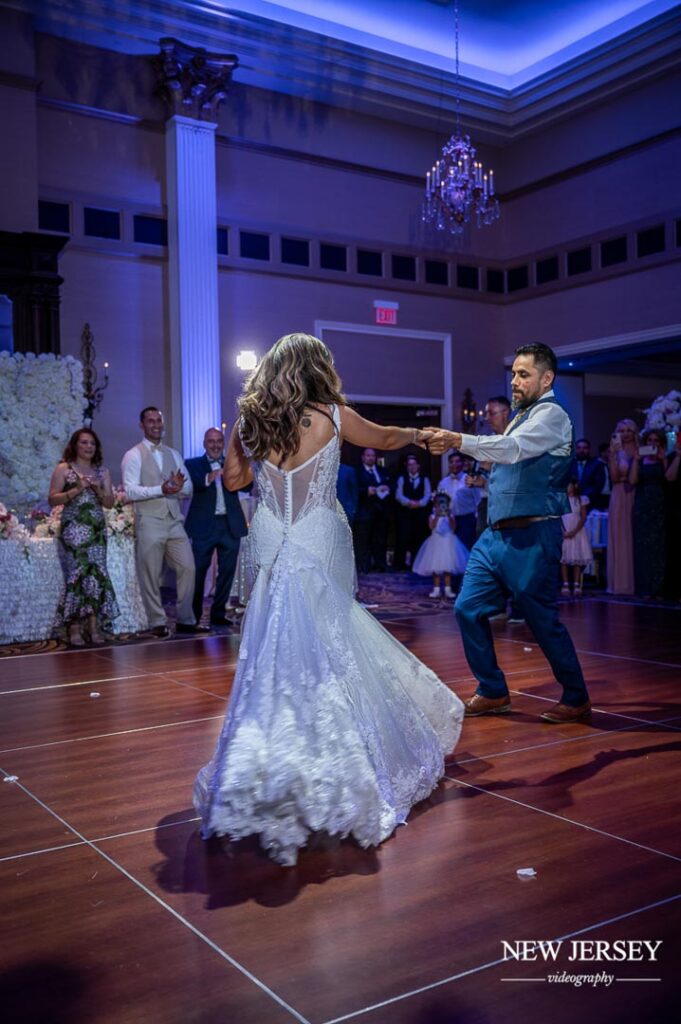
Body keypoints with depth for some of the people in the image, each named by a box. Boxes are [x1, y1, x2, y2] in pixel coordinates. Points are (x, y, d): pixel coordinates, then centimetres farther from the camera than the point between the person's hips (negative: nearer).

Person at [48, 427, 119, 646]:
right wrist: (76, 490, -14)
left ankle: (94, 627, -1)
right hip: (73, 528, -4)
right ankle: (75, 628, -4)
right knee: (78, 573, -9)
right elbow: (52, 499, -3)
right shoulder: (63, 469, 4)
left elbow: (110, 503, 12)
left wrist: (99, 490, -6)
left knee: (97, 574, -3)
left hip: (97, 529, 4)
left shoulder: (102, 471, 14)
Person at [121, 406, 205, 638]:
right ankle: (158, 623, 13)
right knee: (150, 576, 1)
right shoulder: (134, 455, 0)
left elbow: (188, 490, 15)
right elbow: (130, 491, -11)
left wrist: (179, 486, -9)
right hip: (149, 522, -5)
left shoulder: (174, 455, 17)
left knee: (188, 568, 0)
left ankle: (186, 620, 12)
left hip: (174, 521, 5)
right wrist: (161, 489, -22)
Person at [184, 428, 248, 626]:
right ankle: (193, 615, 13)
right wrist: (210, 477, -34)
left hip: (230, 526, 3)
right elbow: (191, 485, -16)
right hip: (204, 526, -3)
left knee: (227, 571, 8)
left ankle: (218, 613, 19)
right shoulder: (193, 465, 4)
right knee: (197, 571, 0)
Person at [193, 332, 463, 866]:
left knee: (282, 660, 9)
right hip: (320, 552, -3)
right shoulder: (333, 416, -4)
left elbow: (233, 479, 16)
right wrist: (418, 433, 33)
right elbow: (384, 438, 14)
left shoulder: (250, 422, 3)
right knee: (326, 659, 5)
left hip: (275, 555, 3)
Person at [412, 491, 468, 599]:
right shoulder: (433, 516, 0)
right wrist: (437, 516, -26)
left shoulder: (450, 516, 3)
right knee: (435, 568, 1)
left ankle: (448, 589, 9)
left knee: (448, 567, 3)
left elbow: (453, 528, -12)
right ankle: (436, 590, 9)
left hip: (448, 543, 1)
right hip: (436, 543, -1)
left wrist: (449, 516, -23)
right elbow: (432, 527, -17)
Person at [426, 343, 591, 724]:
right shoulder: (521, 417, 19)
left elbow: (513, 448, -26)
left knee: (544, 621, -3)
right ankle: (493, 693, 18)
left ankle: (577, 700, 16)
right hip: (496, 534, 9)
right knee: (469, 609, 5)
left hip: (532, 538, -9)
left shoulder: (551, 414, -8)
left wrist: (460, 441, -36)